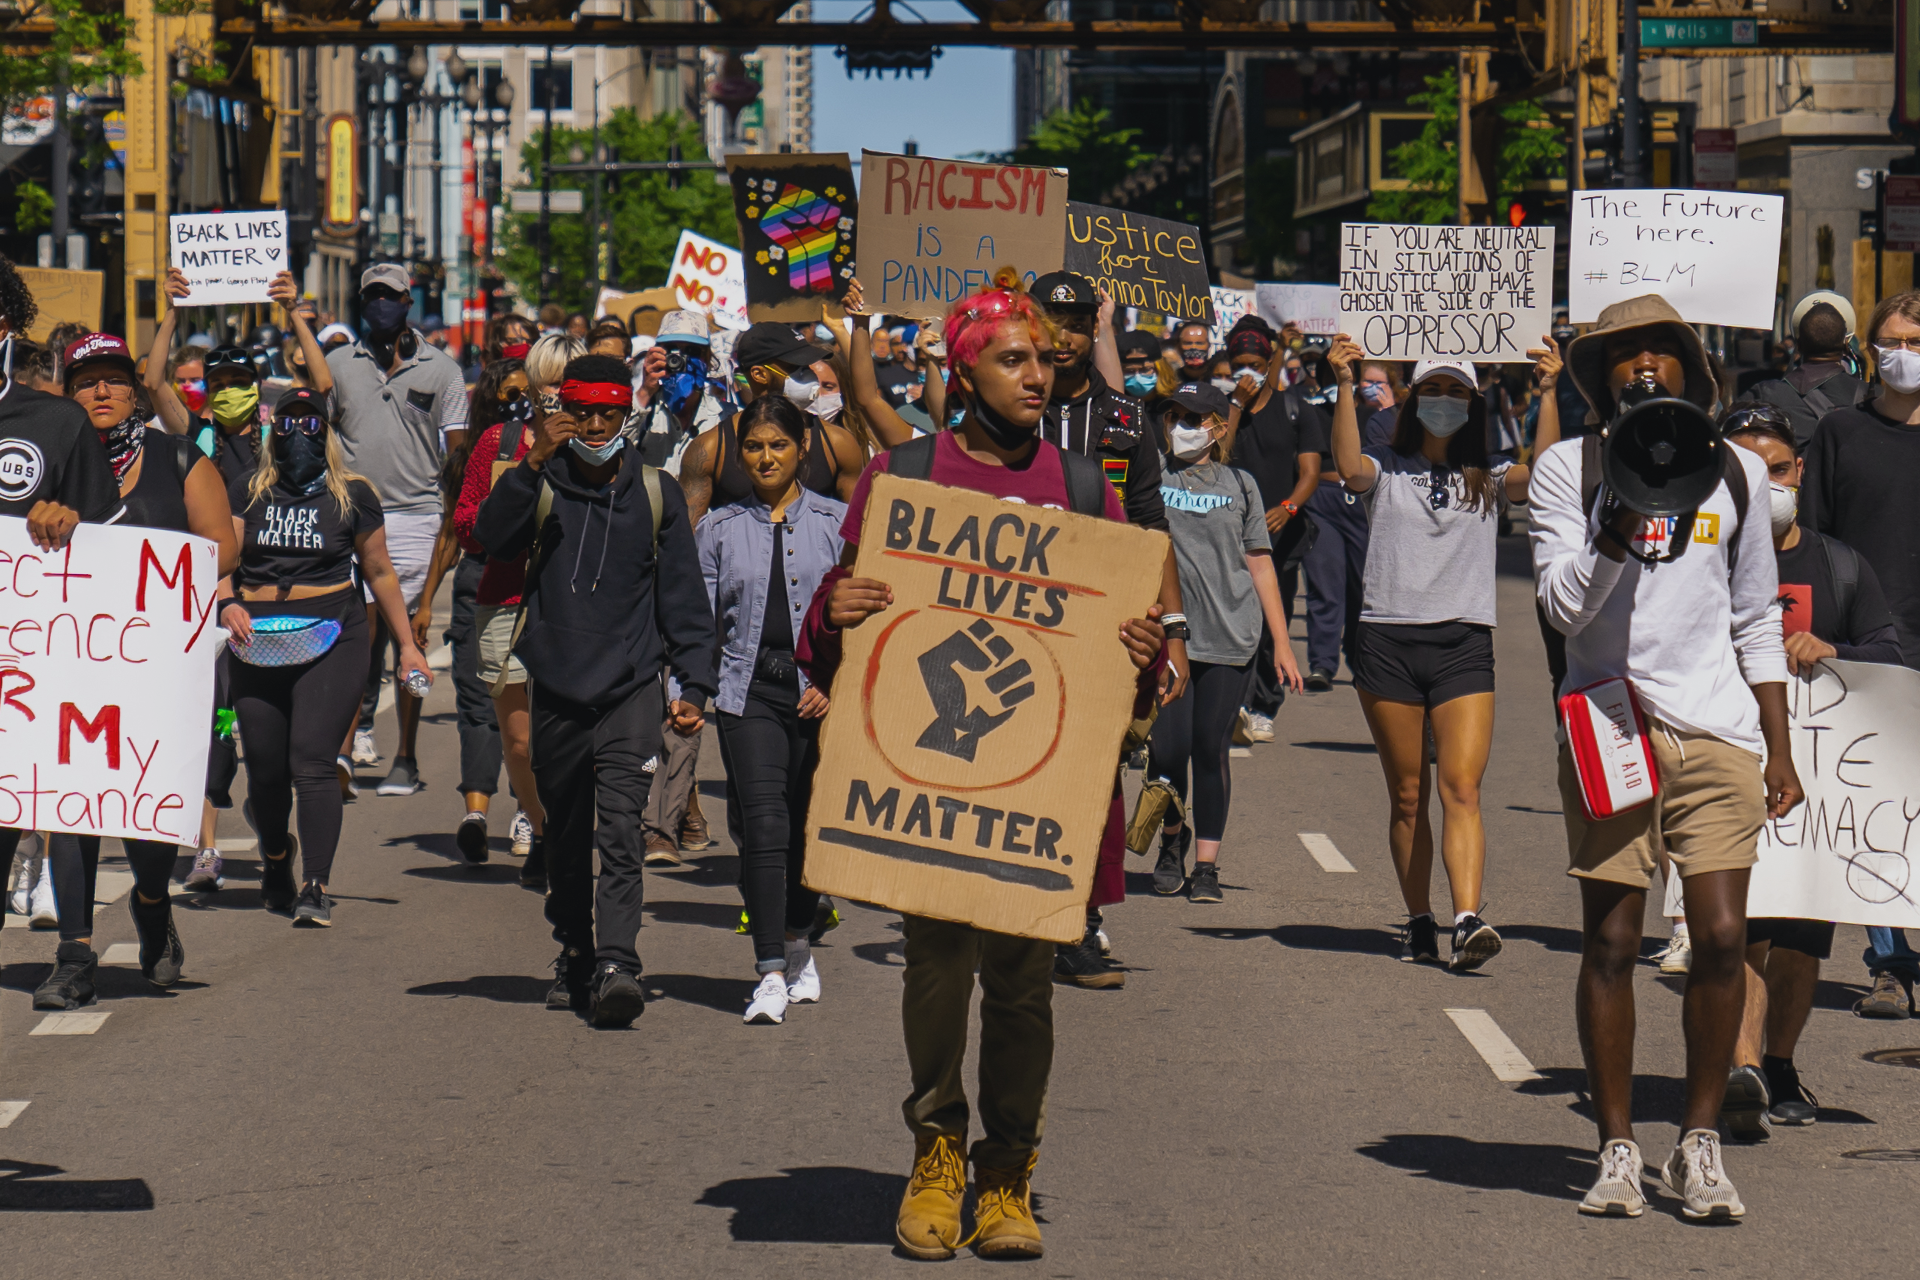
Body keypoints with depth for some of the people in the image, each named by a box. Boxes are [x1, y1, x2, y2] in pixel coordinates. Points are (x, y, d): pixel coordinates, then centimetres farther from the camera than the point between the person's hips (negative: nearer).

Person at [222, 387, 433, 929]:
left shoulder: (352, 495, 7)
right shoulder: (247, 492, 9)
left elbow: (379, 571, 13)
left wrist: (407, 645, 14)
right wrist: (227, 603, -19)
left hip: (332, 638, -2)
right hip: (258, 640, 2)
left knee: (312, 761, -15)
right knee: (264, 770, 7)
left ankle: (315, 889, -18)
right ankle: (275, 857, 38)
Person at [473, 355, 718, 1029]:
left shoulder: (656, 494, 6)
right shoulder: (541, 486, 4)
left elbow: (684, 597, 8)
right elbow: (491, 536, -15)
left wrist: (693, 685, 1)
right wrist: (530, 465, -23)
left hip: (631, 688, -2)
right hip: (555, 689, 2)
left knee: (620, 830, -16)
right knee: (565, 838, 12)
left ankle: (616, 967, -25)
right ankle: (574, 959, 27)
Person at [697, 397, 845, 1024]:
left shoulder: (835, 522, 6)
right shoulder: (720, 528, 10)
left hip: (822, 693, 0)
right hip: (749, 688, 0)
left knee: (807, 824, 7)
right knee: (763, 820, -14)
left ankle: (797, 946, 30)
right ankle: (771, 972, -17)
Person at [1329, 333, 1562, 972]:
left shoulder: (1489, 478, 11)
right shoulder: (1386, 469, 8)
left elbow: (1542, 474, -9)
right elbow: (1348, 466, -14)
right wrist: (1345, 387, -24)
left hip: (1465, 642, 0)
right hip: (1388, 641, 0)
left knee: (1462, 788, -13)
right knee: (1407, 795, 5)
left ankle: (1468, 921, -24)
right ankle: (1419, 922, 15)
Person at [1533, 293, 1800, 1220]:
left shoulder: (1735, 473, 12)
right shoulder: (1566, 470, 4)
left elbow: (1756, 623, 17)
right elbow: (1563, 604, -5)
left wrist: (1779, 752, 14)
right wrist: (1626, 516, -18)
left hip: (1717, 732, 2)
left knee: (1721, 937, -7)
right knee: (1611, 943, -2)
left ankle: (1699, 1143, 6)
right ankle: (1616, 1149, 7)